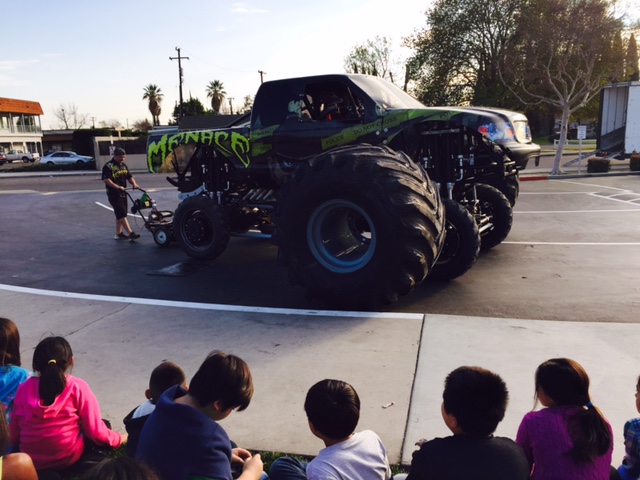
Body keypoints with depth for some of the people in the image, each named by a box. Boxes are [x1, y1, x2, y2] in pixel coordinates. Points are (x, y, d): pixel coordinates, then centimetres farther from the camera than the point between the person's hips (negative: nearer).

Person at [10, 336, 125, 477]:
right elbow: (95, 431, -11)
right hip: (68, 458, -5)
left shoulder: (24, 389, -3)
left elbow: (14, 435, 4)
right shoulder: (77, 387, -13)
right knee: (104, 425, 18)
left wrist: (20, 447, 26)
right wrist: (119, 439, 7)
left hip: (31, 461, 5)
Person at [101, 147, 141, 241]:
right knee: (122, 214, -13)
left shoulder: (123, 165, 13)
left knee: (120, 214, 13)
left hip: (123, 193, 8)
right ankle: (131, 233, -19)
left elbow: (129, 176, 14)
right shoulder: (108, 166, -12)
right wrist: (117, 187, -31)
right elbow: (106, 179, -21)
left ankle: (118, 233, 22)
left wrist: (134, 184, -7)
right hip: (114, 194, -8)